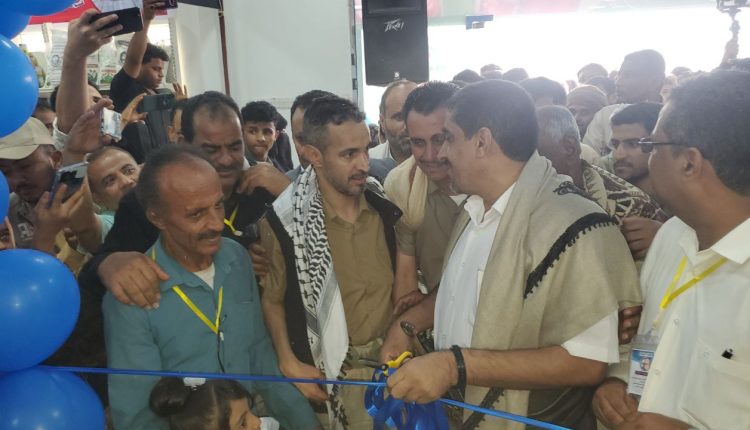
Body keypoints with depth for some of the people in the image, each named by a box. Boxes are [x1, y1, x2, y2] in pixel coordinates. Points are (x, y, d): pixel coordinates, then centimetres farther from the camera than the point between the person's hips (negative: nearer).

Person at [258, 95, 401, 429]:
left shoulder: (383, 204, -6)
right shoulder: (284, 221, -17)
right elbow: (272, 299, -6)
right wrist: (290, 365, -12)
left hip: (393, 358, 4)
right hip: (333, 372, -3)